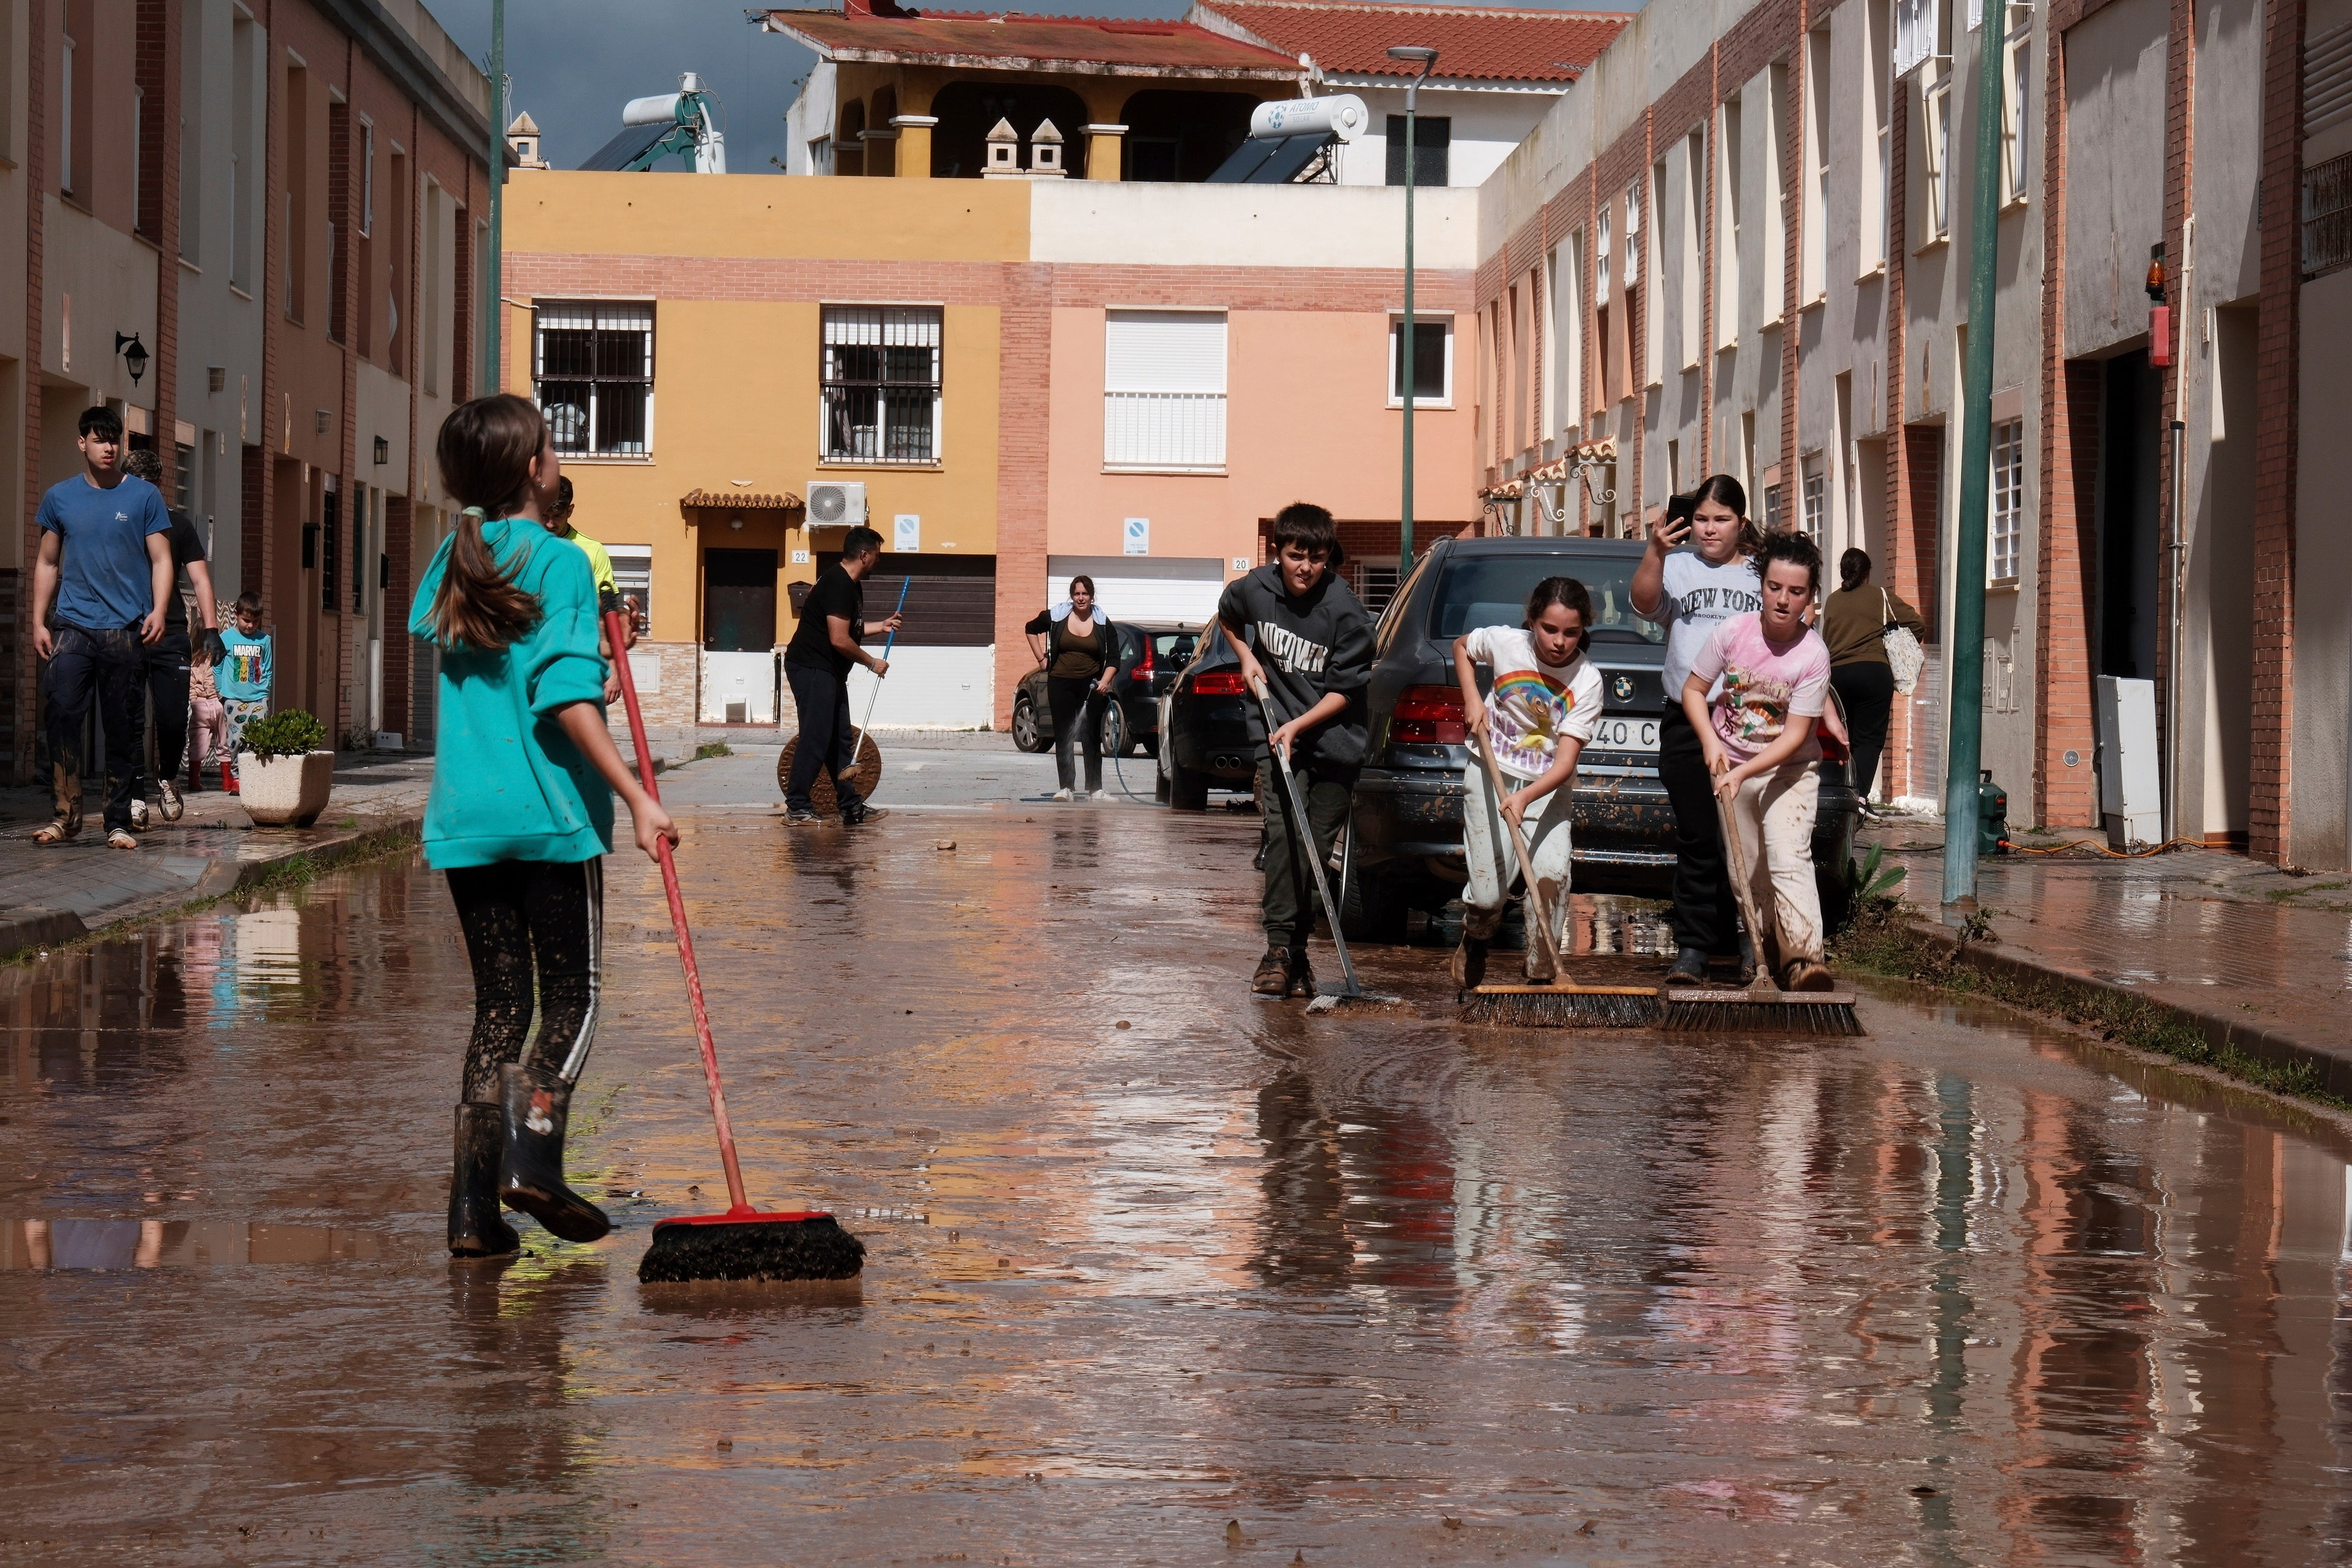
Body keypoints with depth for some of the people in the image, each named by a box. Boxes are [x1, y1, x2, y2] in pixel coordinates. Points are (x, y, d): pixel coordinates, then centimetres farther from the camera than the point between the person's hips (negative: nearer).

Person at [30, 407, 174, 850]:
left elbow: (161, 560, 5)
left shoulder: (143, 497, 6)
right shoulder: (60, 497, 11)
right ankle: (66, 813, -8)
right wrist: (38, 622, 7)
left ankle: (119, 822, 7)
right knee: (63, 715, -14)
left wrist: (157, 611, -11)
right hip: (73, 628, 1)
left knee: (122, 728, 1)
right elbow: (47, 563, 16)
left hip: (126, 630, -1)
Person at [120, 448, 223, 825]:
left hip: (171, 635, 1)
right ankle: (135, 798, 2)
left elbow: (200, 579, 9)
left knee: (174, 720, -4)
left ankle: (167, 778, 23)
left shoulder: (177, 523, 10)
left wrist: (211, 628, -2)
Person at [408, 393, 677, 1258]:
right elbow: (568, 699, -18)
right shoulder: (560, 562, -9)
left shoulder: (449, 565, 9)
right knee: (571, 997, 7)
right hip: (550, 812, -5)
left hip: (464, 819, 5)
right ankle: (533, 1151, -13)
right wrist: (635, 797, -20)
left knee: (498, 1002, 10)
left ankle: (473, 1203, 3)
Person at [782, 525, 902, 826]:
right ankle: (796, 807, -8)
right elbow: (839, 640, -23)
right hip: (811, 669, -11)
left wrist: (880, 626, 30)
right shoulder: (838, 584, -19)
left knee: (840, 739, 11)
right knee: (815, 738, -11)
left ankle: (851, 807, 15)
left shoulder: (850, 585, 15)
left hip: (828, 672, 11)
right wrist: (872, 663, -12)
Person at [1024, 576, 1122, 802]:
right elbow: (1031, 629, 19)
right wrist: (1042, 659, 11)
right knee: (1063, 737, -1)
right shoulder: (1056, 617, 1)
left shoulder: (1103, 624, 2)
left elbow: (1113, 659, 3)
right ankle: (1065, 787, 1)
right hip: (1061, 685, 0)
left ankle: (1095, 787, 5)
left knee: (1092, 737, 1)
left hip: (1091, 686, 0)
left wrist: (1105, 681, -14)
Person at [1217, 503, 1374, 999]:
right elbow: (1227, 616, 22)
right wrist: (1246, 658, 7)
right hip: (1276, 731, 1)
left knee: (1317, 844, 2)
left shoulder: (1345, 612, -15)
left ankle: (1294, 945, 15)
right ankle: (1280, 947, -18)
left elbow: (1345, 690, -11)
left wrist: (1298, 725, -20)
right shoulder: (1253, 589, -4)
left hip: (1334, 739, -1)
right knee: (1284, 831, -16)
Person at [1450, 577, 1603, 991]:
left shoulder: (1587, 681, -16)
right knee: (1489, 894, -6)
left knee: (1553, 873, -24)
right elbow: (1461, 646, 12)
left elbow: (1565, 763, -21)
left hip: (1547, 787, 0)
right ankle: (1474, 942, 31)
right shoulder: (1505, 642, -13)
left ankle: (1542, 973, -6)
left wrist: (1526, 798, -37)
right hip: (1493, 776, 0)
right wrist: (1472, 699, -4)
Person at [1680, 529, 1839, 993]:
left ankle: (1803, 960, -32)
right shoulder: (1732, 632, -10)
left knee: (1789, 860, -22)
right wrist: (1710, 741, -16)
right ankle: (1767, 958, 18)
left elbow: (1795, 735, -18)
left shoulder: (1813, 655, -17)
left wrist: (1744, 772, -27)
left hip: (1788, 770, -3)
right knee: (1749, 875, 7)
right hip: (1729, 767, 3)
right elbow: (1693, 689, 0)